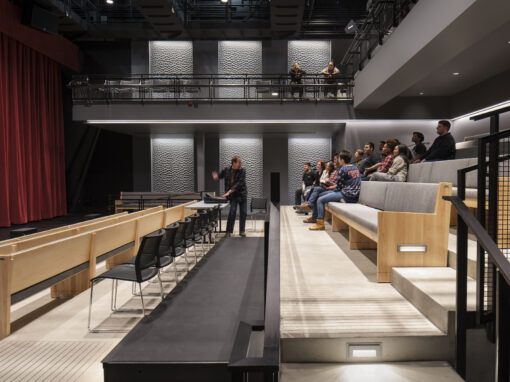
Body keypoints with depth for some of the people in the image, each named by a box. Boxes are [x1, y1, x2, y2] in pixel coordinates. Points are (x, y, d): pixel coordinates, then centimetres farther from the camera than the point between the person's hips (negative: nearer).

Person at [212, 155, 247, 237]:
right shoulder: (226, 170, -1)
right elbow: (219, 176, 14)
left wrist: (229, 192, -25)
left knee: (243, 213, 2)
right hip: (233, 196, 0)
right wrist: (216, 177, -12)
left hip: (242, 194, 1)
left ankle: (242, 231, 17)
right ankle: (229, 231, 0)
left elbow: (239, 183, -18)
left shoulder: (242, 171, -8)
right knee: (232, 212, -12)